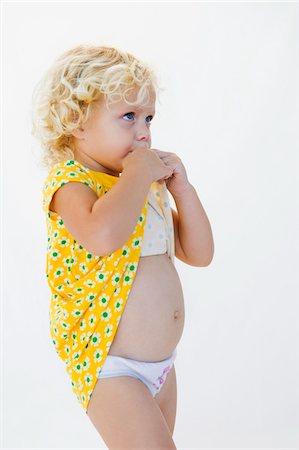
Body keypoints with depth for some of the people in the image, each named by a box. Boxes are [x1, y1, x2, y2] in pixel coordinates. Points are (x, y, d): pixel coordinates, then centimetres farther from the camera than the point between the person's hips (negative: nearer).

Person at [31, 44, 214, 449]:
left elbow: (199, 254, 12)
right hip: (109, 366, -8)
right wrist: (138, 173, -24)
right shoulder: (71, 182, -15)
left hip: (162, 363, 8)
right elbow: (102, 235, -39)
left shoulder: (147, 185, 10)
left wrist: (181, 186, 1)